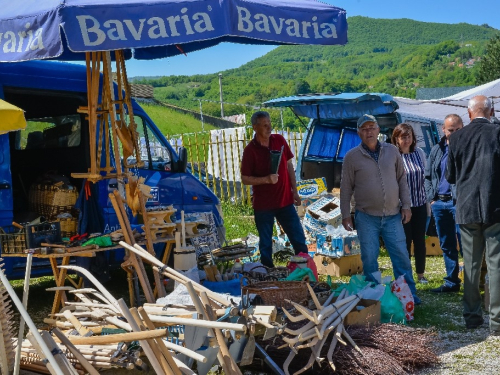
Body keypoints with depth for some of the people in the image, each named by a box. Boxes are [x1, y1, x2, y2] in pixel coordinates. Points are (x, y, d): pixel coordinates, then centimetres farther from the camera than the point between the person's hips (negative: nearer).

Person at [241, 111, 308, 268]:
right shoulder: (250, 150, -10)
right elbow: (245, 179, -8)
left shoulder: (279, 140, 1)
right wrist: (266, 179, -22)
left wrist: (294, 190, 8)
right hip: (263, 205, -3)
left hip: (285, 201, 3)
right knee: (265, 244, 8)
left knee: (299, 240, 7)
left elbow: (289, 165, 10)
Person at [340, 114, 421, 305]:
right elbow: (346, 187, 1)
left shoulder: (392, 151, 6)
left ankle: (409, 295, 10)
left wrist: (406, 205, 5)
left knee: (401, 256, 1)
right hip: (366, 217, -1)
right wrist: (345, 214, -1)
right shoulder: (352, 157, -1)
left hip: (393, 216, 2)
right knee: (369, 259, 3)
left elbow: (402, 179, 11)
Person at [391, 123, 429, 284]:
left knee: (420, 240, 10)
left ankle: (421, 274, 23)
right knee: (405, 241, 2)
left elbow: (426, 177, 13)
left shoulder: (419, 153, 4)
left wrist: (428, 201, 13)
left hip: (420, 204, 4)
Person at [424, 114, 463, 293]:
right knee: (446, 245, 12)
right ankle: (451, 282, 20)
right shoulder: (436, 150, 14)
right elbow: (428, 176, 19)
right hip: (439, 203, 6)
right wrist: (431, 199, 8)